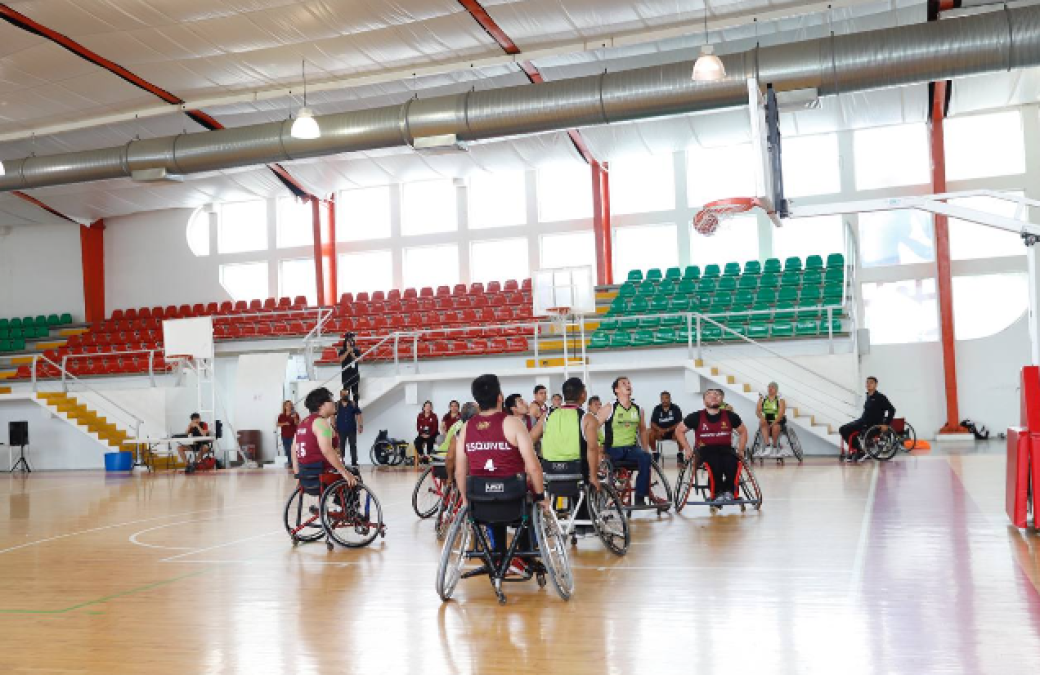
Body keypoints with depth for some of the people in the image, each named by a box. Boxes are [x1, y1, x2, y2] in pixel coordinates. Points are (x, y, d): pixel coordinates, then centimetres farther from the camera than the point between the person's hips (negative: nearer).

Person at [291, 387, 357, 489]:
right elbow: (327, 450, -26)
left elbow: (295, 450, 18)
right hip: (321, 473, -10)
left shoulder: (303, 423, 16)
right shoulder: (320, 422, -14)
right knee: (354, 482, 5)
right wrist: (344, 472, -26)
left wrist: (299, 474, 23)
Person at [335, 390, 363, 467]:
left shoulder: (353, 404, 3)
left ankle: (354, 461, 5)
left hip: (352, 429, 0)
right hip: (341, 430, 0)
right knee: (341, 446, 4)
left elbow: (359, 415, 1)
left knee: (353, 445, 0)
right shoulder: (336, 405, 3)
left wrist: (360, 426, -9)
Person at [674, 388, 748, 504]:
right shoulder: (696, 417, 1)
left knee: (731, 462, -35)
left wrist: (740, 450, 11)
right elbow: (679, 431, 12)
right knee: (715, 463, -37)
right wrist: (687, 449, 4)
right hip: (706, 450, -1)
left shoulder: (730, 416, 5)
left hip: (726, 449, 1)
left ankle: (729, 491, -17)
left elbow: (743, 431, 21)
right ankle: (718, 493, -23)